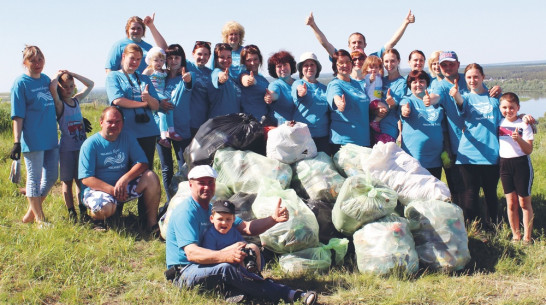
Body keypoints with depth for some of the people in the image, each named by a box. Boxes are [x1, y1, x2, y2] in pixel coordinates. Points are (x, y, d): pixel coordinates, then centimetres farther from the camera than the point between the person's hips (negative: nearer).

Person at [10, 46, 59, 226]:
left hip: (51, 138, 7)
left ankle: (31, 212, 26)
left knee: (51, 177, 11)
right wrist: (16, 142, -15)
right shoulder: (20, 83, -7)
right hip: (32, 141, -7)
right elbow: (18, 116, -10)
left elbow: (56, 106, 23)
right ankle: (39, 219, 13)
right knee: (34, 178, 2)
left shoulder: (46, 79, 10)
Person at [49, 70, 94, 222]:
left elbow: (90, 84, 15)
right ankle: (71, 212, 11)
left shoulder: (76, 100, 9)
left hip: (82, 146, 5)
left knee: (81, 179, 8)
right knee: (67, 181, 5)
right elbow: (52, 87, -27)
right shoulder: (59, 104, -8)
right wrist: (58, 75, -7)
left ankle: (82, 210, 13)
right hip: (66, 148, -5)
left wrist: (73, 74, 6)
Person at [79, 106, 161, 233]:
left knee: (151, 177, -18)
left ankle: (152, 221, -11)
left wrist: (125, 178, -22)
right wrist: (112, 190, -24)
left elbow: (142, 163, -3)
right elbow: (86, 179, -14)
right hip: (98, 188, -4)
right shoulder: (90, 144, -8)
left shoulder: (127, 137, 5)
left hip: (124, 185, 4)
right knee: (105, 208, -37)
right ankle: (94, 214, 2)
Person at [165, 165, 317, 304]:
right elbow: (191, 253, -26)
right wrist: (226, 255, -43)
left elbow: (246, 227, 6)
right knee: (225, 268, -35)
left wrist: (273, 219, -13)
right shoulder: (185, 212, -13)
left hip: (206, 268, 8)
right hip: (183, 274, -8)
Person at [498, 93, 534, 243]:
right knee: (511, 202, 6)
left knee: (524, 202, 2)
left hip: (521, 163, -3)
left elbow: (529, 150, -8)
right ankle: (516, 235, 15)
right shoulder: (498, 123, 6)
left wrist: (519, 139, -24)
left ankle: (527, 237, 8)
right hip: (504, 163, 3)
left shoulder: (524, 125, -4)